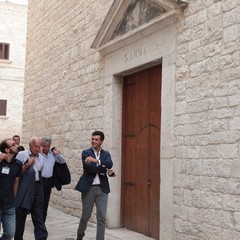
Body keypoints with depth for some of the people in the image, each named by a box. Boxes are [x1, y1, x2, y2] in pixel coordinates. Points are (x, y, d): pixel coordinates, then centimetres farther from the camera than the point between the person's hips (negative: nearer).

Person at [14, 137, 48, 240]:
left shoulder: (41, 157, 12)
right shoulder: (21, 155, -3)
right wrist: (28, 164, -12)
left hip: (38, 187, 4)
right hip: (24, 189, -3)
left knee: (38, 215, 2)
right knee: (21, 214, 9)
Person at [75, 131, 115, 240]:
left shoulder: (106, 154, 8)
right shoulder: (86, 153, 1)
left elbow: (110, 165, -13)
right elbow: (88, 167, -15)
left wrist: (96, 160, -25)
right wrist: (103, 170, -14)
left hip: (102, 189, 2)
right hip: (89, 188, -2)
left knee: (102, 217, -3)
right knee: (86, 215, 10)